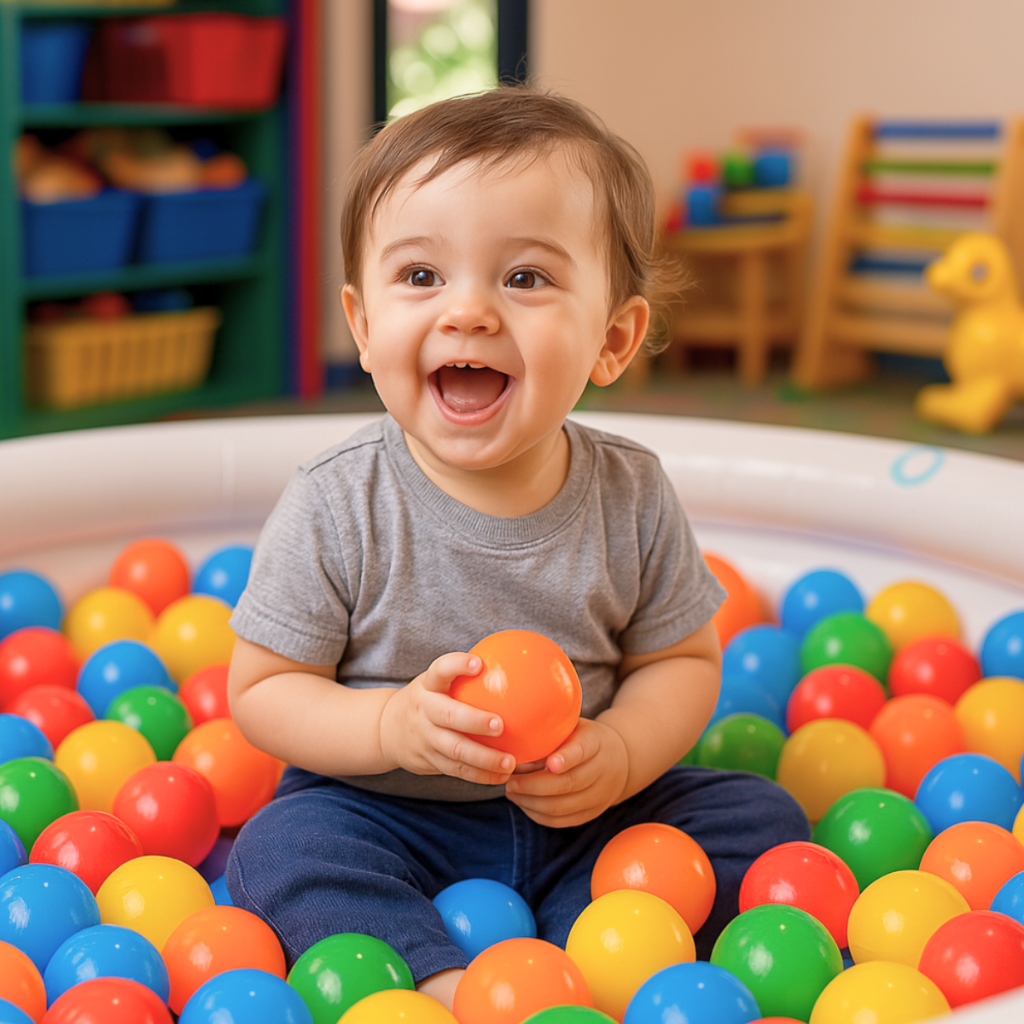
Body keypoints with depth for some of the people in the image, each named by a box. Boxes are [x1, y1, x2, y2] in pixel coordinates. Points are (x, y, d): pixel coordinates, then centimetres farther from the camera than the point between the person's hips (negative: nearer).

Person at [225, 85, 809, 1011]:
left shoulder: (632, 498, -10)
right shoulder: (336, 509, -17)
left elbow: (683, 661, 1)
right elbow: (262, 692, -10)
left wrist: (620, 753, -20)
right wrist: (393, 724, -29)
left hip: (580, 816, 3)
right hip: (389, 818, -2)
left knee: (761, 820, -10)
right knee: (280, 849, -28)